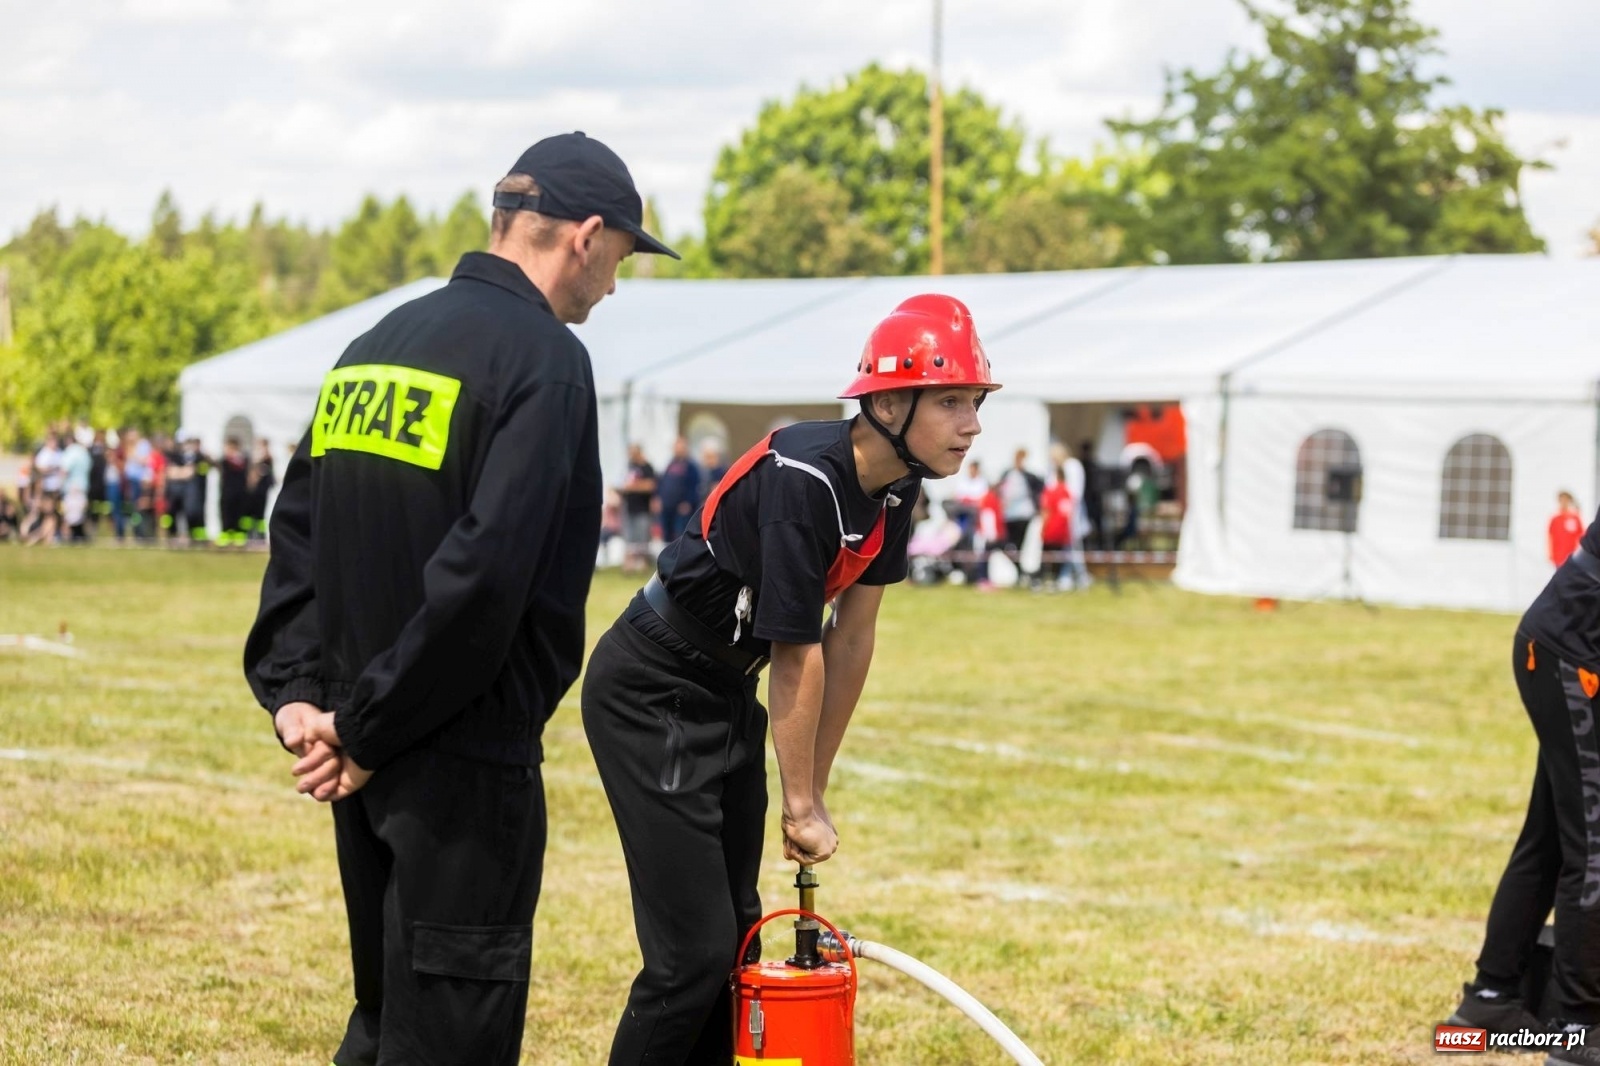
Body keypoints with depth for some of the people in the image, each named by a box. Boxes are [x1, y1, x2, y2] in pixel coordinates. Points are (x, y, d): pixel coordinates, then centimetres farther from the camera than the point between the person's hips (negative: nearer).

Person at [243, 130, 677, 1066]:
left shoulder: (377, 344, 13)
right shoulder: (544, 358, -13)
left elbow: (299, 528, 10)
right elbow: (482, 570, -22)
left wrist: (295, 691, 3)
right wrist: (369, 729, -16)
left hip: (362, 750, 8)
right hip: (464, 759, -8)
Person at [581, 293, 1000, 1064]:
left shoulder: (895, 487, -3)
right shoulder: (803, 480, -28)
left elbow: (851, 640, 3)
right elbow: (798, 658, -22)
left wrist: (815, 789, 6)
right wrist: (801, 803, -13)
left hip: (728, 693, 9)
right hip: (650, 694, -9)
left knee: (737, 935, 13)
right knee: (695, 950, -11)